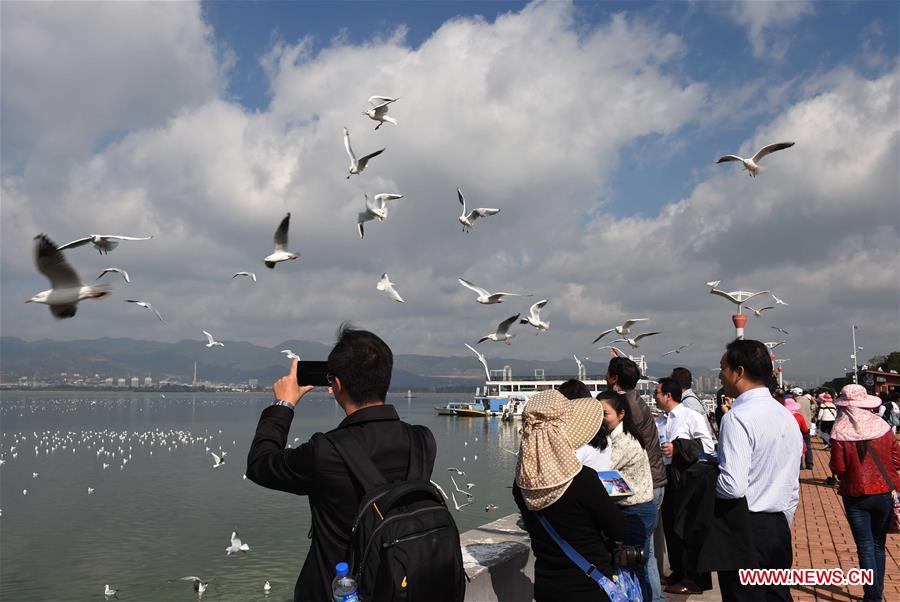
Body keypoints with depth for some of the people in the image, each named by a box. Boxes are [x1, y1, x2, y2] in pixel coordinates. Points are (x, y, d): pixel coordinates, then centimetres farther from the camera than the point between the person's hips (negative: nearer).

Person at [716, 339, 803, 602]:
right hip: (779, 528, 8)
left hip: (744, 529, -8)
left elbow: (733, 486, -25)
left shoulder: (737, 417, -17)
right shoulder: (787, 416, 10)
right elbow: (793, 488, 16)